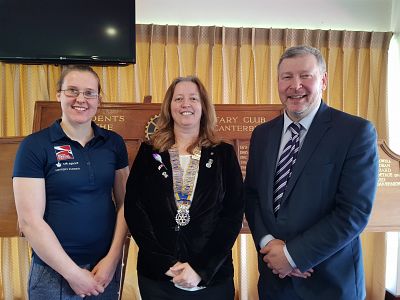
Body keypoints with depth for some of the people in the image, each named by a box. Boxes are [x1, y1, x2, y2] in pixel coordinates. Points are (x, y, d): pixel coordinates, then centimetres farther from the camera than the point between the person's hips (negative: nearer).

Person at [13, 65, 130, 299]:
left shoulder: (114, 143, 0)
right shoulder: (34, 146, -10)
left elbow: (124, 203, 3)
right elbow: (30, 220, -12)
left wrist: (113, 258, -6)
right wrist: (73, 273, -12)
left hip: (106, 267, 3)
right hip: (54, 271, -3)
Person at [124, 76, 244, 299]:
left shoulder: (224, 154, -1)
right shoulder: (149, 152, 1)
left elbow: (234, 214, -5)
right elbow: (133, 209, -3)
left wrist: (202, 269, -14)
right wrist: (165, 263, -13)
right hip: (157, 276, 1)